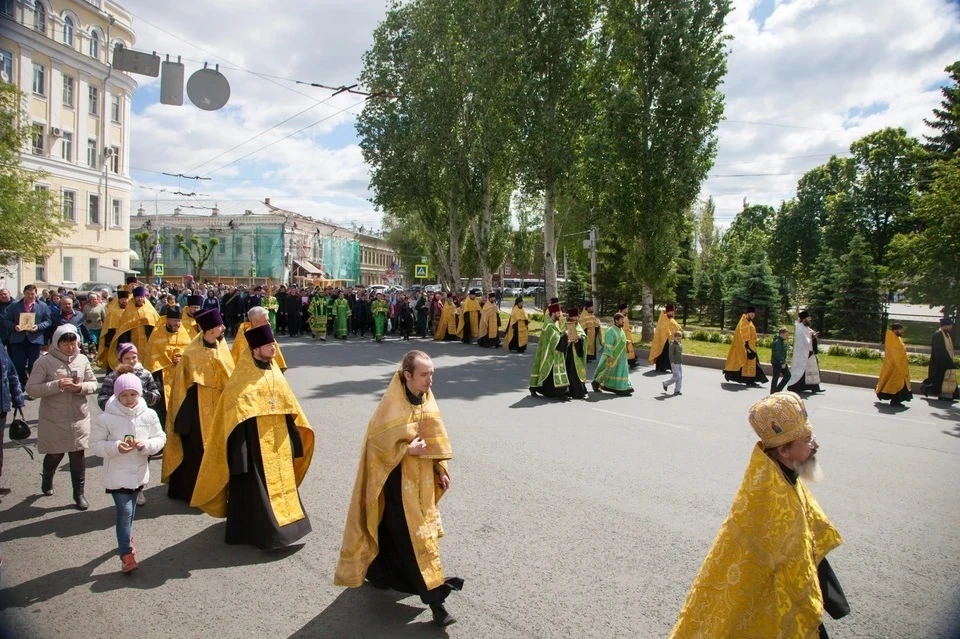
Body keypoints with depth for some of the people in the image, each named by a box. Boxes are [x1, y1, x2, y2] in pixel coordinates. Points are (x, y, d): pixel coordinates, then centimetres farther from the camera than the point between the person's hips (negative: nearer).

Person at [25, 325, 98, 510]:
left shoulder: (82, 359, 0)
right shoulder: (44, 362, -10)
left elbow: (93, 383, 6)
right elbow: (31, 389, -14)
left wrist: (81, 387, -15)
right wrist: (57, 385, -25)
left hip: (79, 418, 2)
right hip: (53, 420, -2)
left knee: (78, 455, 7)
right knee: (54, 455, 14)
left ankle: (79, 493, 21)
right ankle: (46, 482, 46)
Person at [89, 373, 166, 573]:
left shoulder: (149, 415, -7)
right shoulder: (107, 418, -13)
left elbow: (160, 439, 0)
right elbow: (95, 445, -7)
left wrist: (145, 445, -20)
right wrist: (115, 447, -23)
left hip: (139, 473, 3)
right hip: (117, 475, -3)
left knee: (130, 511, 19)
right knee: (124, 512, -9)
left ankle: (126, 538, 44)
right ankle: (127, 555, -1)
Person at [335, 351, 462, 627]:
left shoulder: (426, 398, 0)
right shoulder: (392, 405, -22)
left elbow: (435, 435, 8)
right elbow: (377, 440, -18)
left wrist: (441, 469, 7)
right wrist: (408, 450, -24)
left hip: (421, 475, 7)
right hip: (398, 478, -7)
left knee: (397, 530, 18)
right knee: (413, 533, -3)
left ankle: (379, 571, 39)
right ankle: (433, 595, 3)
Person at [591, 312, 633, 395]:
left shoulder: (621, 330, 9)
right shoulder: (611, 331, -17)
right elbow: (608, 344, -21)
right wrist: (610, 356, -24)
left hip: (620, 357, 8)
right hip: (612, 356, -8)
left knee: (620, 372, 8)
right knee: (608, 371, 1)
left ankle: (622, 388, 12)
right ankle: (595, 383, 17)